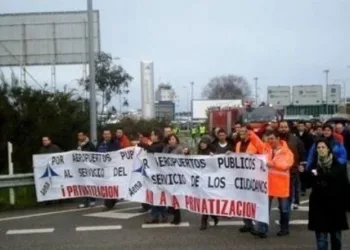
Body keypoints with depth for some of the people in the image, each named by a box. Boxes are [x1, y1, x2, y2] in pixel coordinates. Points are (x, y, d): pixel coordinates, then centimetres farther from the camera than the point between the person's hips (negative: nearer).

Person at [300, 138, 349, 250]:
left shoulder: (338, 166, -5)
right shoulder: (314, 165, 1)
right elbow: (309, 184, 1)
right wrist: (304, 173, -14)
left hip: (335, 205, -1)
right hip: (319, 204, 1)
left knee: (336, 235, 13)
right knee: (321, 236, 2)